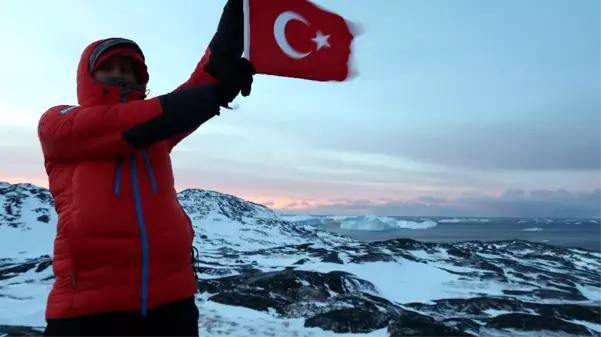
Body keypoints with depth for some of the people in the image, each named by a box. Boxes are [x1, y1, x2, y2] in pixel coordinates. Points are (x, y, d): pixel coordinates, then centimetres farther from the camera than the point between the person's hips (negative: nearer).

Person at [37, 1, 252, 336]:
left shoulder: (156, 127, 18)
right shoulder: (57, 123, 8)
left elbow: (206, 76, 7)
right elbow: (115, 128, -12)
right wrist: (215, 94, -19)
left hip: (170, 296, 4)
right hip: (89, 304, -3)